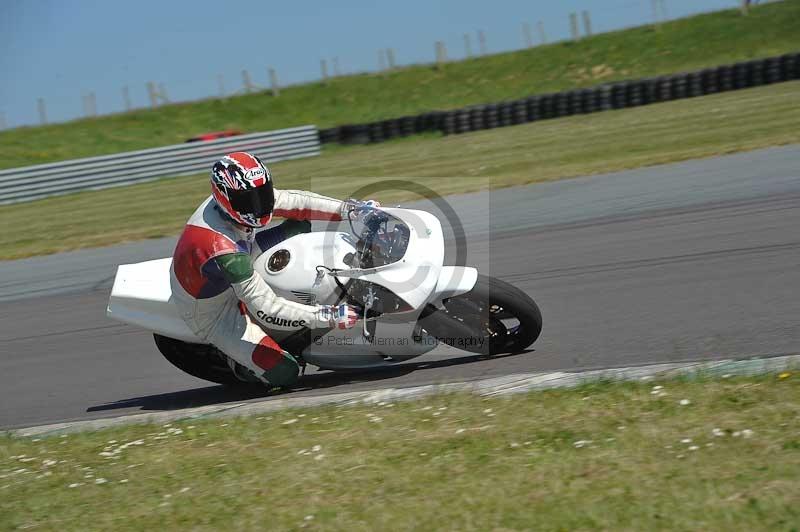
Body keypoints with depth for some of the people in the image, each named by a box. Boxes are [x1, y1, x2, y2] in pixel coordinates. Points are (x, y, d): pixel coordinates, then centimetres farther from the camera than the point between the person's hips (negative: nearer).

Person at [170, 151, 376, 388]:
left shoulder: (241, 195, -19)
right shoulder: (222, 251, -41)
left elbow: (293, 201, -6)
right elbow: (267, 311, -38)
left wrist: (350, 208, -13)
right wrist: (327, 317, -38)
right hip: (214, 314, -8)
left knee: (300, 226, 1)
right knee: (284, 373, -19)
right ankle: (238, 361, 11)